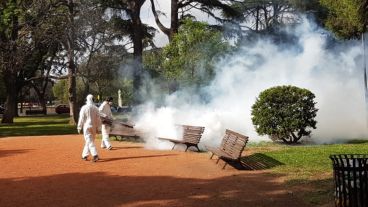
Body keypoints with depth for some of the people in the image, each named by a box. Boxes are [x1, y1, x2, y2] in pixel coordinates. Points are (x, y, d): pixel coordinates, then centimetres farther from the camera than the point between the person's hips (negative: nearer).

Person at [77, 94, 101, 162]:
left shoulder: (84, 108, -8)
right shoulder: (95, 108, 3)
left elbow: (81, 118, -8)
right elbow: (98, 119, 5)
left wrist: (79, 128, -1)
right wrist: (97, 128, 14)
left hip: (86, 126, -4)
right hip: (94, 127, 4)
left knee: (89, 141, -8)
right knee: (89, 141, 16)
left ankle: (95, 155, -22)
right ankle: (85, 155, 23)